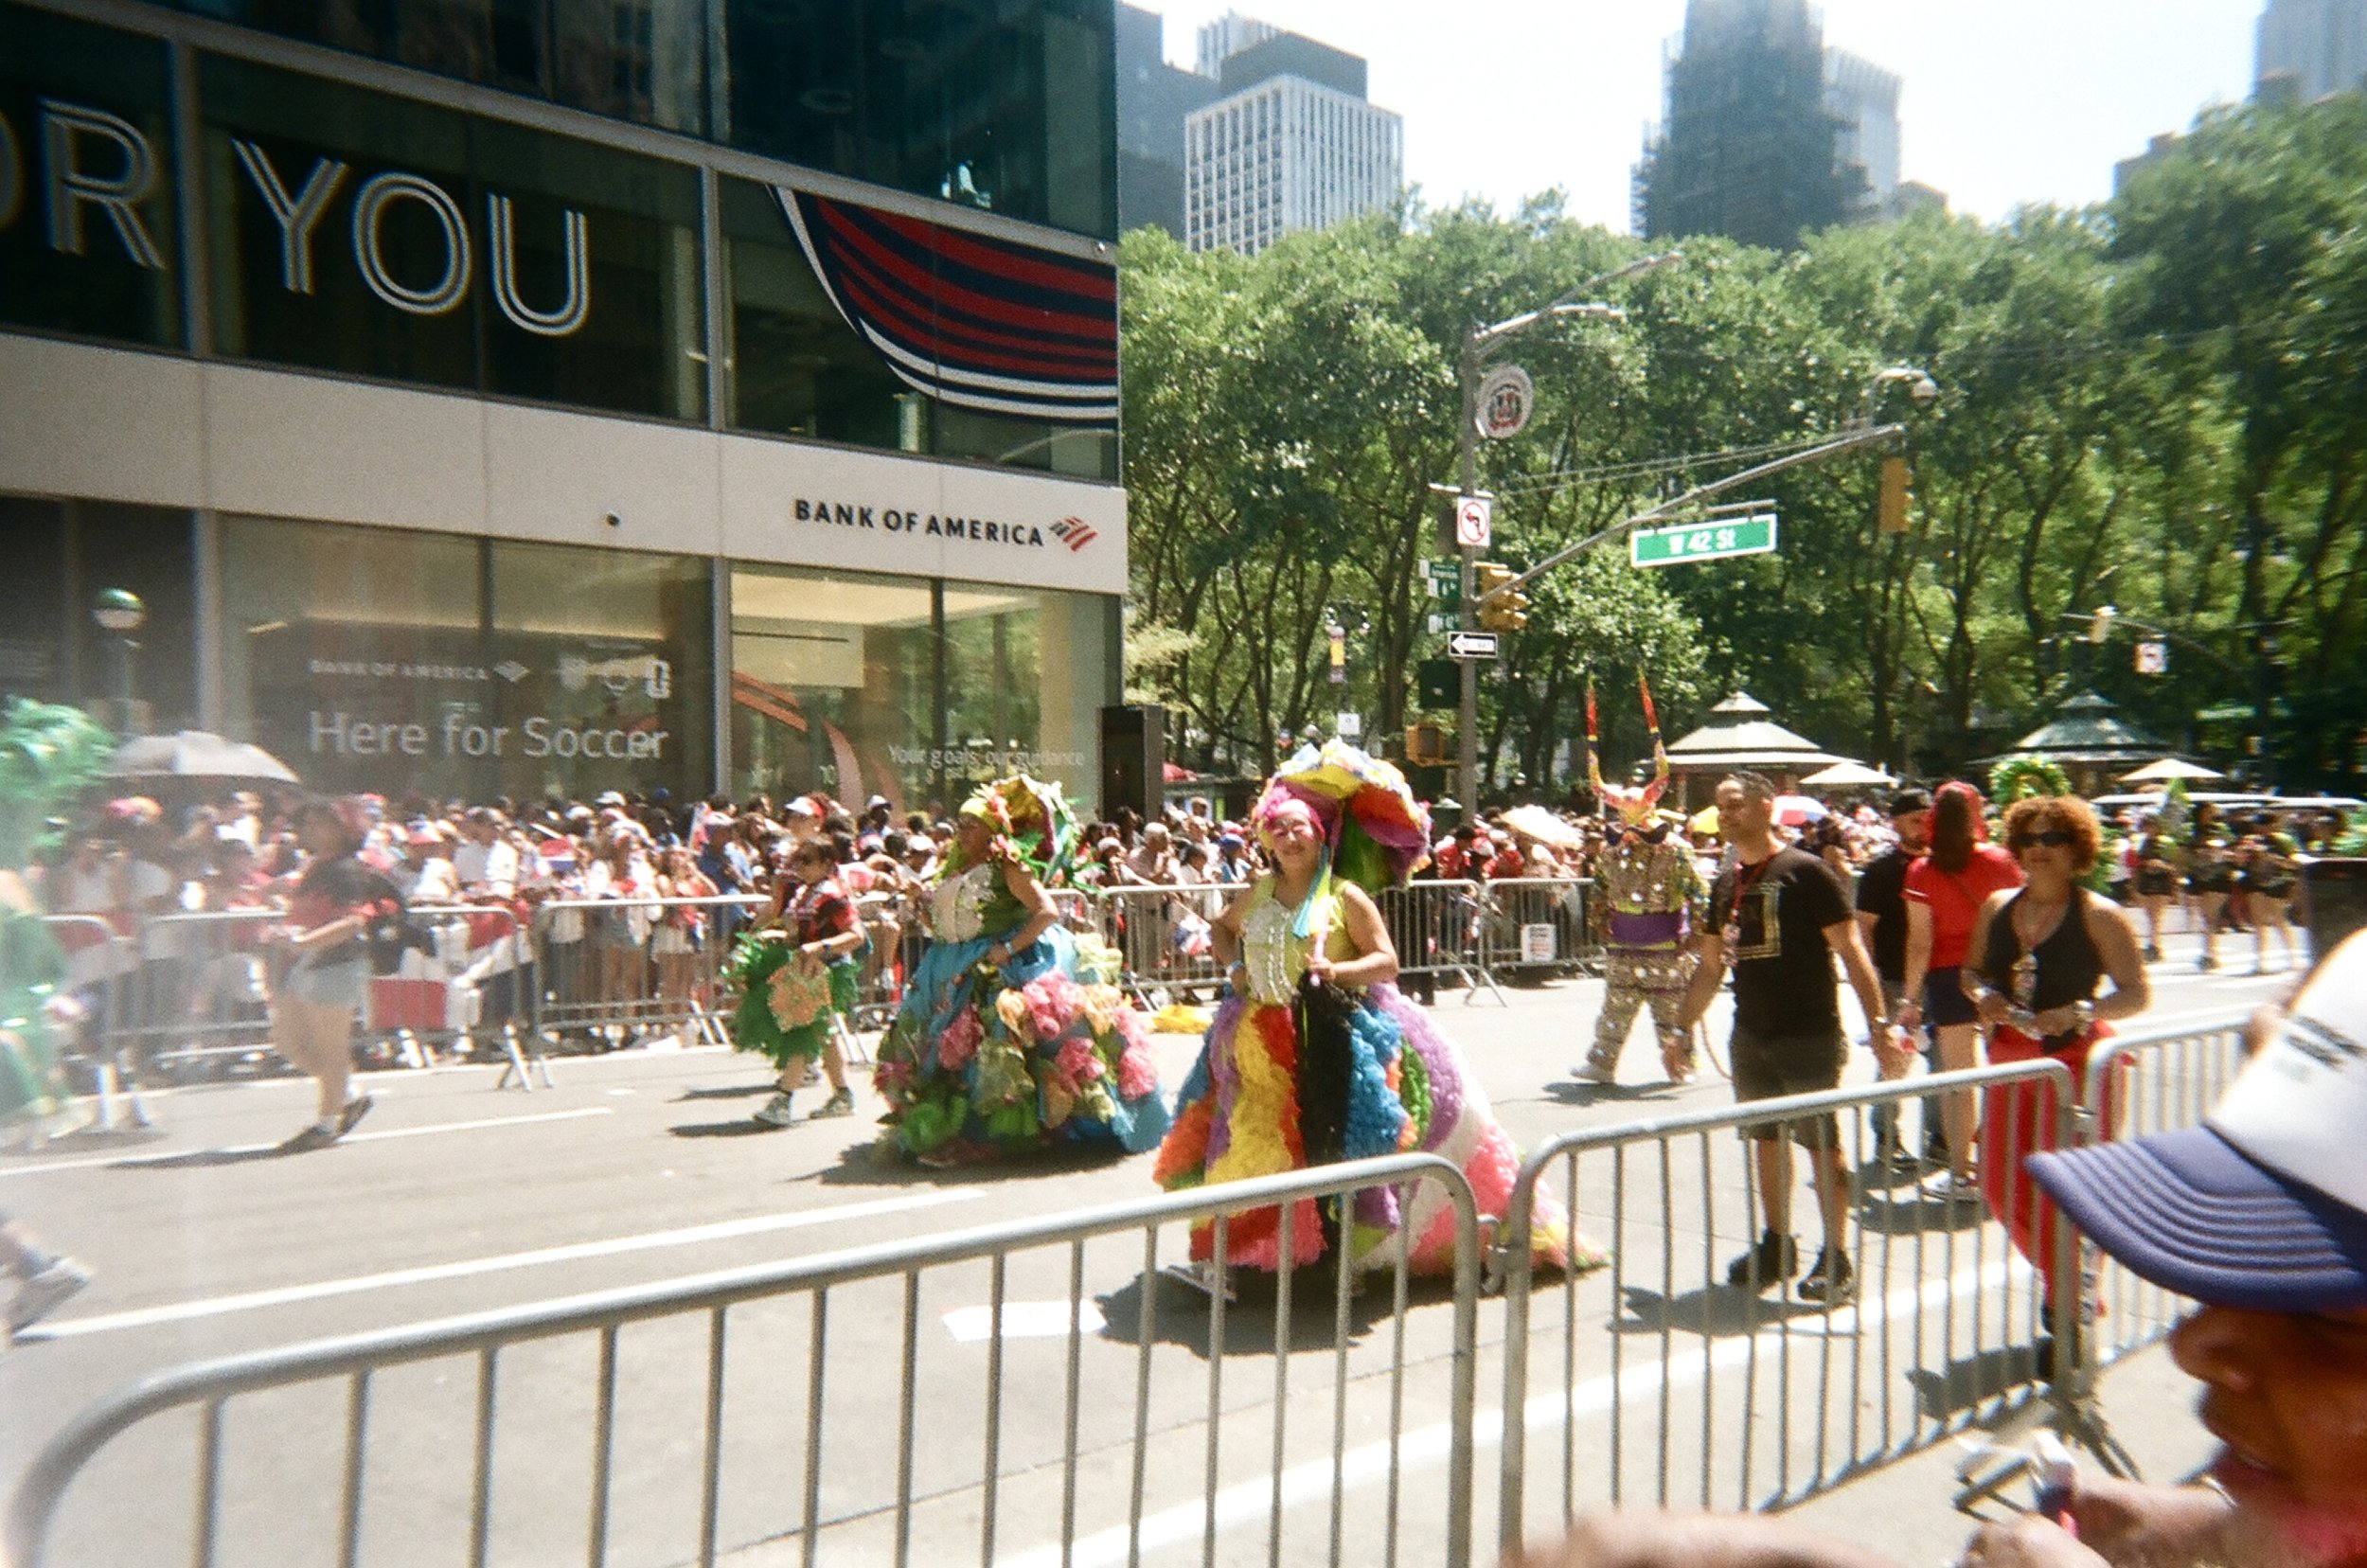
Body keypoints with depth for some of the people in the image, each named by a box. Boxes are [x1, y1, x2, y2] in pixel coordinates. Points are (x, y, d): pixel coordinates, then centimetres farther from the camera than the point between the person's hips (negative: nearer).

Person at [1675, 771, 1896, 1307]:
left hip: (1809, 1036, -6)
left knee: (1821, 1143, 1)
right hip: (1750, 1037, 6)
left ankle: (1836, 1259, 12)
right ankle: (1776, 1244, 26)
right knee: (1767, 1139, 14)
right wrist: (1682, 1028, 16)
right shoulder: (1725, 882, 9)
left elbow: (1850, 950, -13)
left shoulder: (1805, 872, -11)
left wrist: (1877, 1022, -19)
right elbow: (1710, 966, 16)